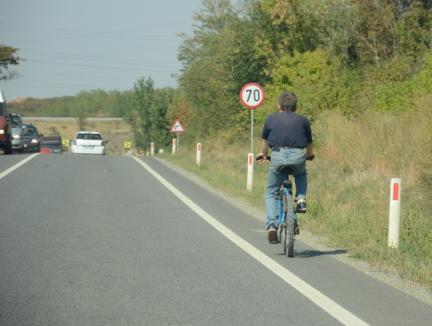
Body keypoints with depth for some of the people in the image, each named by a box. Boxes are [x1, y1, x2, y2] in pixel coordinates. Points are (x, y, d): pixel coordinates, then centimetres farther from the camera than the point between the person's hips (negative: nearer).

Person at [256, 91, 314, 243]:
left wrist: (263, 154, 51)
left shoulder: (271, 119, 17)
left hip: (278, 156, -1)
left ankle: (271, 226, -1)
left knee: (271, 193, 15)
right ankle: (301, 199, 14)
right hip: (298, 156, 1)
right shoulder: (303, 120, 18)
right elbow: (309, 144, 27)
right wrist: (310, 155, 49)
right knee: (301, 175, 37)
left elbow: (265, 141, 31)